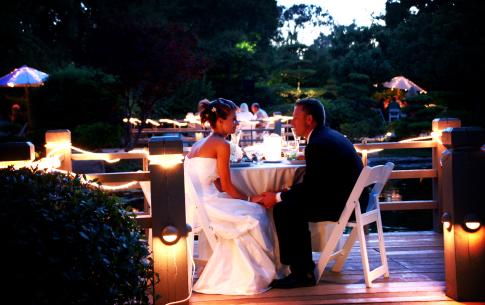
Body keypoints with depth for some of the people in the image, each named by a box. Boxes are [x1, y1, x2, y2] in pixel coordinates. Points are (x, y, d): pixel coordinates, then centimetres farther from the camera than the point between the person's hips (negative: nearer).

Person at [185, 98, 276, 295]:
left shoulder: (200, 143, 19)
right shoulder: (222, 145, -9)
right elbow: (226, 186, -8)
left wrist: (246, 199, 15)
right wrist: (249, 199, 7)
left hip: (191, 202, 9)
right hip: (202, 204, -9)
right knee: (254, 214, 1)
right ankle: (249, 277, 10)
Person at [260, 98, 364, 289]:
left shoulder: (317, 144, -17)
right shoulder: (331, 135, 16)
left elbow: (309, 188, -16)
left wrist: (277, 197, -5)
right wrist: (288, 192, 10)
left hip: (342, 205, -11)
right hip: (352, 199, 11)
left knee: (283, 209, -10)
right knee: (293, 204, 17)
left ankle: (301, 273, -3)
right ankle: (304, 265, 20)